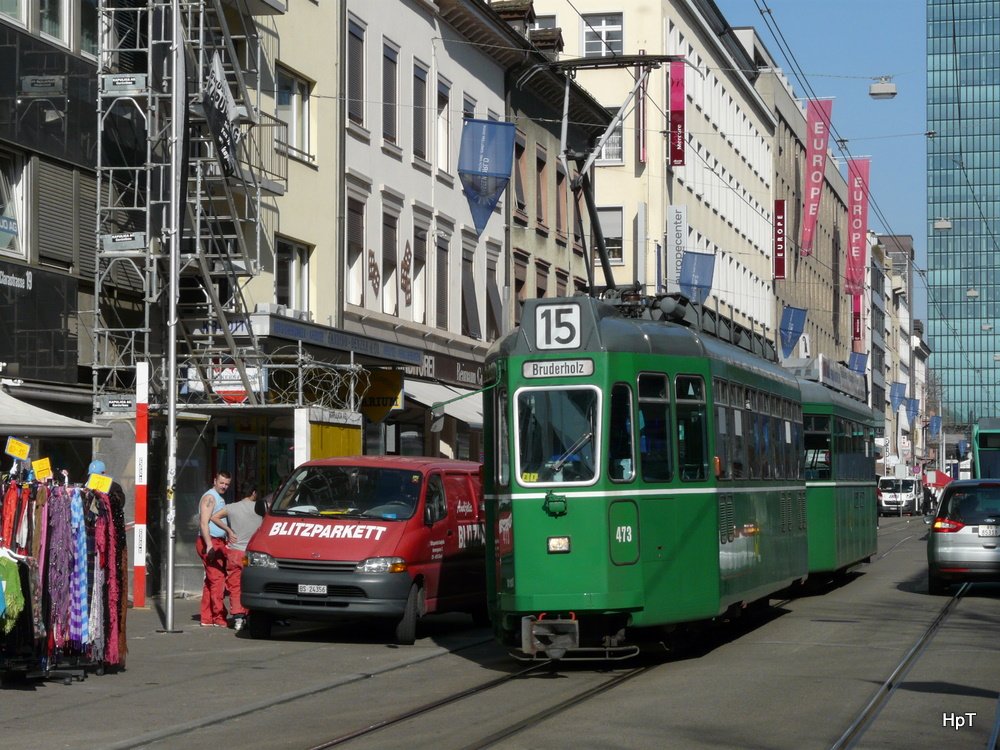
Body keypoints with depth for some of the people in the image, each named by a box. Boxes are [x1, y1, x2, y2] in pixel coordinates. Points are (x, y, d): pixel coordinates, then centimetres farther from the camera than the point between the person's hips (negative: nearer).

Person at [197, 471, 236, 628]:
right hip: (209, 542, -10)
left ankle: (207, 619, 10)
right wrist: (209, 545, -24)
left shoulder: (220, 499, 22)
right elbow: (203, 522, -17)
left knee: (211, 582, 8)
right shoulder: (209, 497, -8)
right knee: (217, 579, -13)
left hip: (218, 543, 10)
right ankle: (219, 618, -14)